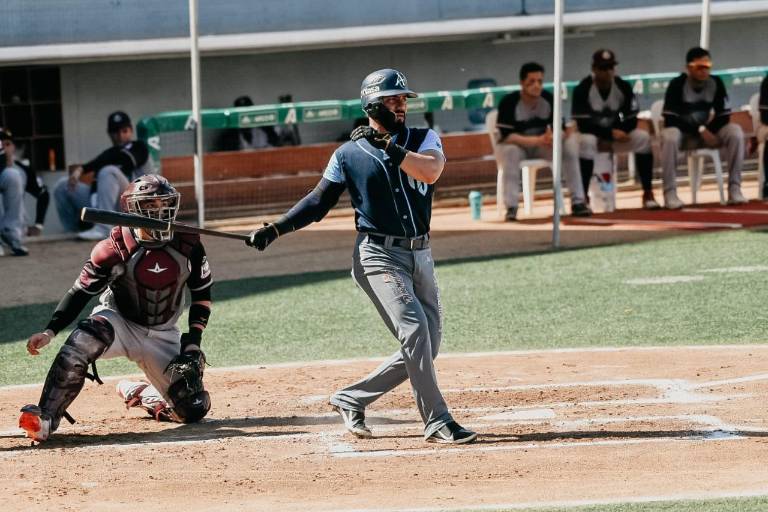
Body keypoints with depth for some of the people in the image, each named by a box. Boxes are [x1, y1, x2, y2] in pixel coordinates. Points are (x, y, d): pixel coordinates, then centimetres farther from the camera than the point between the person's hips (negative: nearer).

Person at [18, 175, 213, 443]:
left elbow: (202, 292, 3)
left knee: (193, 409, -7)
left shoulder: (187, 245, -10)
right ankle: (46, 418, -37)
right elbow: (81, 292, -12)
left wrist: (194, 340, -6)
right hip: (119, 322, -3)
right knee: (82, 341, -39)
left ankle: (138, 394, 23)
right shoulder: (114, 250, -18)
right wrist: (49, 331, -24)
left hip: (163, 336, 3)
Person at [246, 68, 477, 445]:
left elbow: (431, 171, -13)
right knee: (415, 330, -20)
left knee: (427, 347, 5)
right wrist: (275, 229, -6)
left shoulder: (423, 140, 8)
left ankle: (351, 399, 17)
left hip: (420, 255, 5)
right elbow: (318, 202, 6)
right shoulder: (348, 154, 3)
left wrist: (388, 147, -20)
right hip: (379, 255, -5)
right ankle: (437, 422, -17)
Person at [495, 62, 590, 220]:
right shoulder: (509, 102, -23)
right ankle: (511, 207, -35)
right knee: (511, 152, -38)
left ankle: (577, 201, -19)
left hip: (541, 146, 4)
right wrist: (537, 140, -37)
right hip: (516, 145, -4)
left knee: (571, 142, -19)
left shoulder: (548, 99, -10)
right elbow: (506, 136, -28)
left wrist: (552, 137, -32)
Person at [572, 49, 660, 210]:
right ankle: (582, 197, -33)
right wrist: (611, 133, -30)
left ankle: (648, 194, -18)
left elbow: (631, 119, -5)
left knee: (643, 137, -21)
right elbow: (583, 124, -24)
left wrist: (620, 132, -25)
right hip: (592, 134, -4)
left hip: (616, 134, 4)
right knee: (586, 142, -38)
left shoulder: (623, 87, -8)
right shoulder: (583, 89, -20)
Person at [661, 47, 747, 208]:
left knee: (735, 131, -23)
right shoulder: (677, 84, -17)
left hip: (707, 132, 3)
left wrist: (707, 131, -23)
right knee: (669, 137, -38)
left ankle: (734, 188, -22)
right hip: (682, 134, -3)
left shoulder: (716, 83, -7)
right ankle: (670, 192, -31)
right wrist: (700, 130, -25)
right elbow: (670, 120, -20)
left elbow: (724, 116, -4)